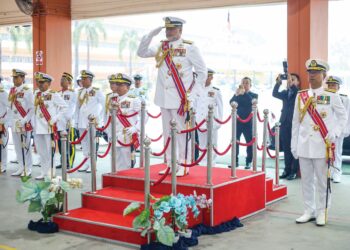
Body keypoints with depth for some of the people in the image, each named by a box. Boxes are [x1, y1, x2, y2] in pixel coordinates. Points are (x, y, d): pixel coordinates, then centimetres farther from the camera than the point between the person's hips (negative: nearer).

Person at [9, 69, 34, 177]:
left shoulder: (27, 91, -8)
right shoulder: (12, 91, 11)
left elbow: (32, 109, -10)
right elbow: (10, 107, 16)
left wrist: (24, 121, -15)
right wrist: (11, 121, 9)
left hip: (24, 124, -6)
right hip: (14, 124, 6)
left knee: (25, 147, 0)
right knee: (17, 147, 11)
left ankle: (27, 170, 8)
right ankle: (21, 168, 21)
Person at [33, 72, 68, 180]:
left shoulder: (54, 95, -6)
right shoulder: (37, 94, 12)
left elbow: (65, 108, -7)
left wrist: (55, 119, -11)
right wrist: (34, 123, 13)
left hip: (49, 127, -6)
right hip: (38, 128, 6)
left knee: (49, 151, -1)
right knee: (41, 151, 12)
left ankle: (51, 173, 7)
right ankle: (44, 172, 21)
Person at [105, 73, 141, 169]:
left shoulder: (134, 100, -6)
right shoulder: (111, 99, 12)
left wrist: (135, 128, -19)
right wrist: (109, 133, 12)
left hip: (127, 139, -6)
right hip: (115, 139, 6)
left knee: (126, 166, -2)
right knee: (116, 166, 12)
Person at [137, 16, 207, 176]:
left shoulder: (189, 48, -4)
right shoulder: (161, 48, 12)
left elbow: (202, 71, -1)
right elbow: (141, 52, 8)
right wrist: (151, 34, -2)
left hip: (180, 99, -6)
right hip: (164, 99, 6)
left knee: (181, 132, -3)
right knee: (167, 132, 10)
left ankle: (183, 165, 5)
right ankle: (170, 164, 20)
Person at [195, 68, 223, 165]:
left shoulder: (216, 91, -2)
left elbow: (220, 107, -1)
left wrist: (219, 121, -4)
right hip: (200, 121, 4)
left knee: (212, 144, 1)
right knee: (202, 144, 8)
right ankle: (203, 162, 15)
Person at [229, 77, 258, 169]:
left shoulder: (254, 95, 6)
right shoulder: (237, 94, 13)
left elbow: (251, 102, -15)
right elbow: (231, 103, -5)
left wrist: (244, 93, -23)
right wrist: (236, 95, -20)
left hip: (248, 122, -2)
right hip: (237, 121, 2)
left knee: (250, 142, 0)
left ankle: (248, 162, 9)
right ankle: (235, 161, 7)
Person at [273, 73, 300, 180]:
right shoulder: (285, 93, 14)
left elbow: (296, 94, -24)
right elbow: (274, 94, -2)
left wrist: (291, 84, -30)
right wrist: (278, 82, -13)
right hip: (284, 123, 5)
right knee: (286, 148, 8)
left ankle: (294, 171, 2)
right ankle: (287, 170, 15)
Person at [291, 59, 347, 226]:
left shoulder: (331, 96, -2)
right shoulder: (300, 96, 7)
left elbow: (343, 116, 4)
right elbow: (295, 122, 10)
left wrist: (335, 133, -11)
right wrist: (294, 145, 7)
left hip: (323, 146, -3)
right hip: (304, 146, 3)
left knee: (322, 181, 3)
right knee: (306, 180, 9)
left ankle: (321, 213, 14)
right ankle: (309, 211, 20)